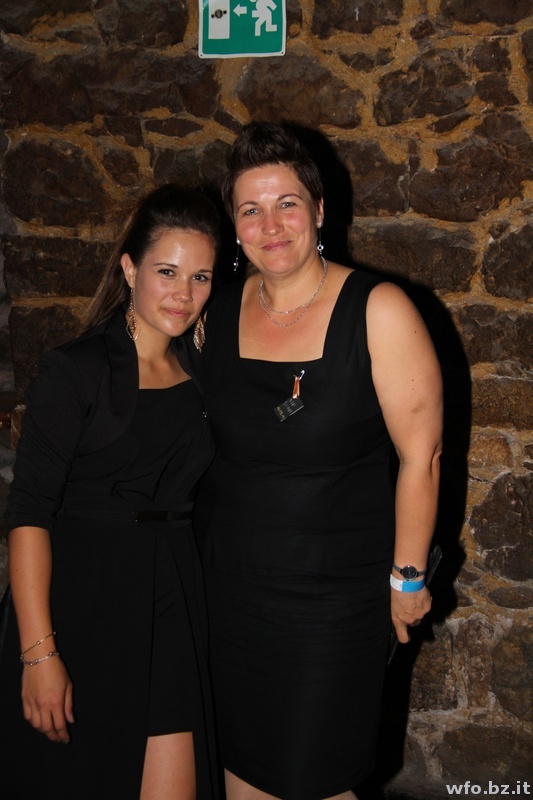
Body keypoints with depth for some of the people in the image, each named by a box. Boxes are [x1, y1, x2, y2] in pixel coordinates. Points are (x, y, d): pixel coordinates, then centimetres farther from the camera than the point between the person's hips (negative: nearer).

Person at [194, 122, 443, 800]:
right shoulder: (218, 313, 0)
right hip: (226, 584, 4)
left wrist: (406, 576, -7)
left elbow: (421, 454, -11)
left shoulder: (378, 311, -14)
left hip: (332, 595, -4)